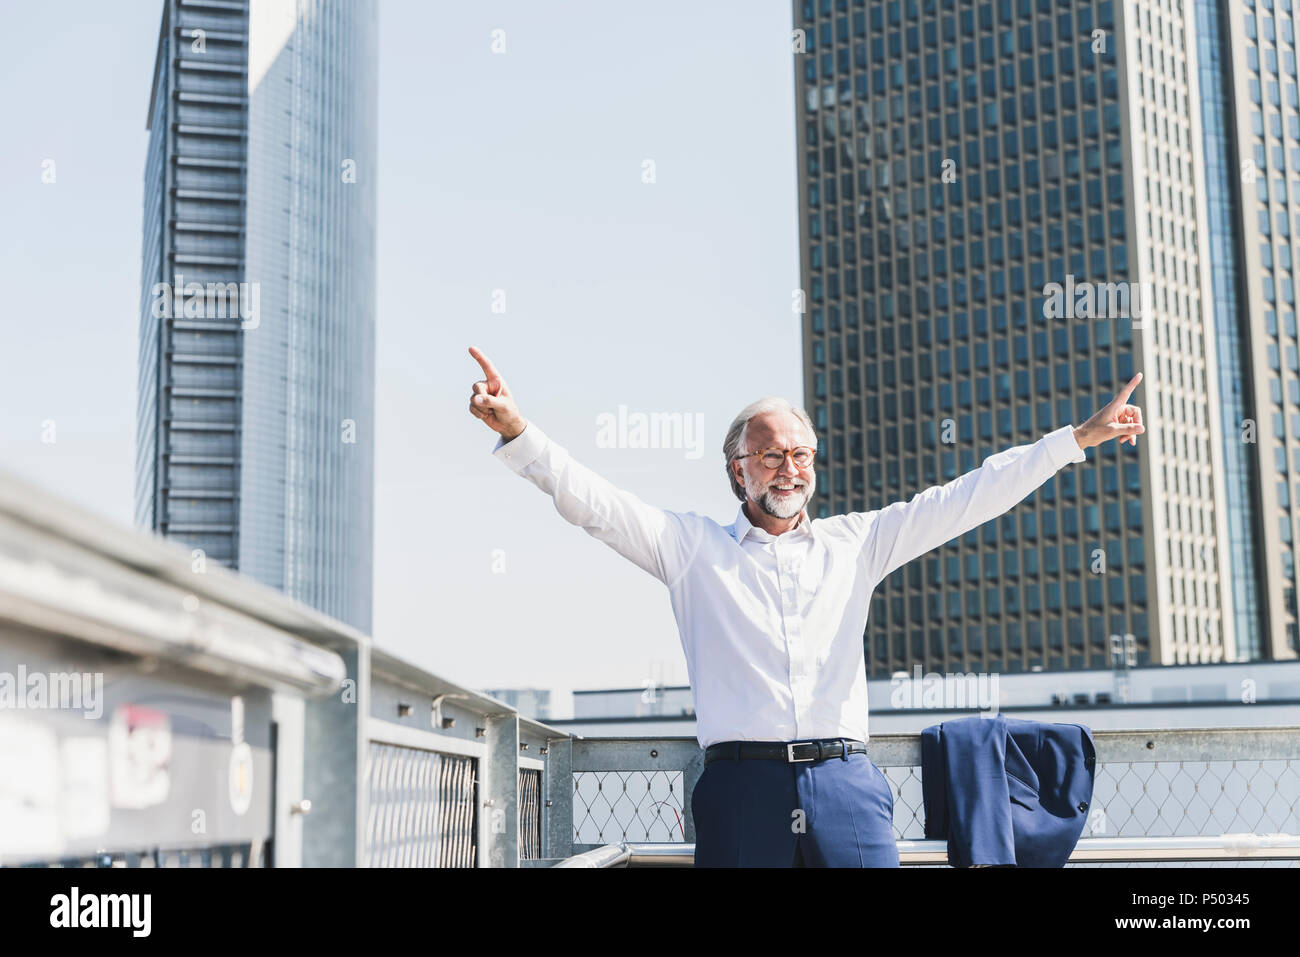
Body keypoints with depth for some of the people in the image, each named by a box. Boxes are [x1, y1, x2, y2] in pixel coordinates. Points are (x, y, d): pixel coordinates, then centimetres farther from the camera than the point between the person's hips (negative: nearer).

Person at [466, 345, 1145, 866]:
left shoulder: (854, 543, 19)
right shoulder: (693, 546, 14)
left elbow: (964, 500, 18)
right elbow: (596, 505, 4)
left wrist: (1076, 439, 15)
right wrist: (517, 432, -10)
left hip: (844, 782, 2)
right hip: (741, 783, -1)